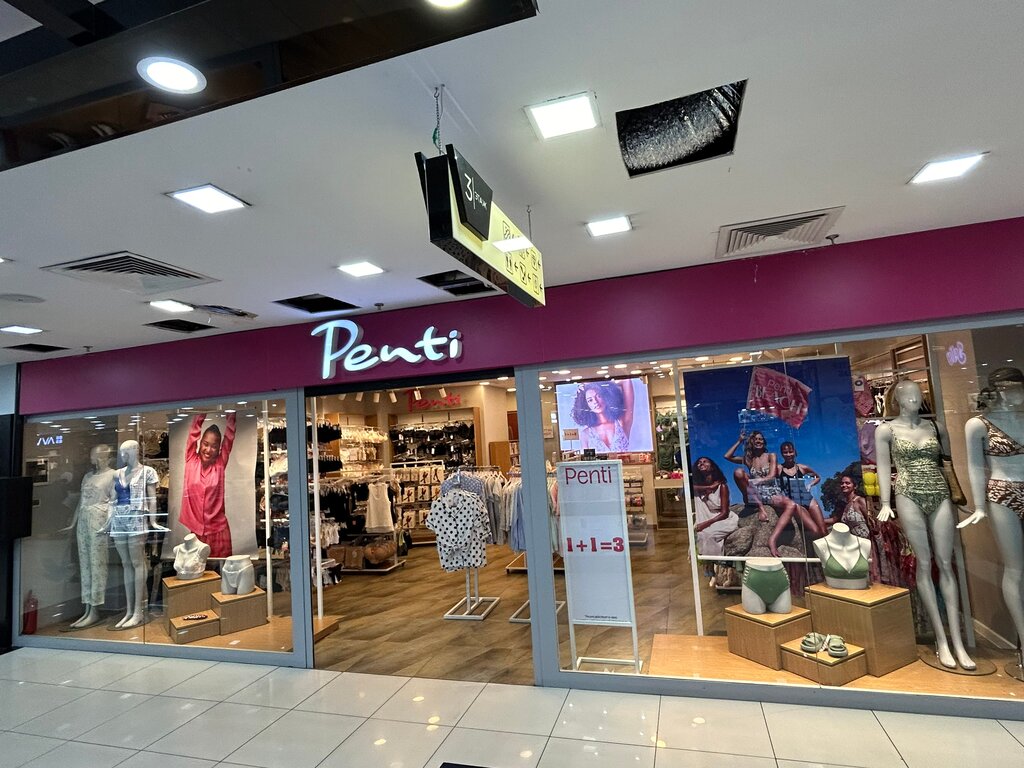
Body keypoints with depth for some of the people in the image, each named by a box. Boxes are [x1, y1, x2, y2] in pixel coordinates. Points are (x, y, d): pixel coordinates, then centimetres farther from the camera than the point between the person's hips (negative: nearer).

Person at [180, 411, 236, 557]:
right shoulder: (191, 460, 1)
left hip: (218, 530, 0)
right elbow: (194, 431, -5)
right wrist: (201, 414, -12)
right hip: (195, 529, 0)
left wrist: (230, 416, -11)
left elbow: (229, 436, -5)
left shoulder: (220, 464, 0)